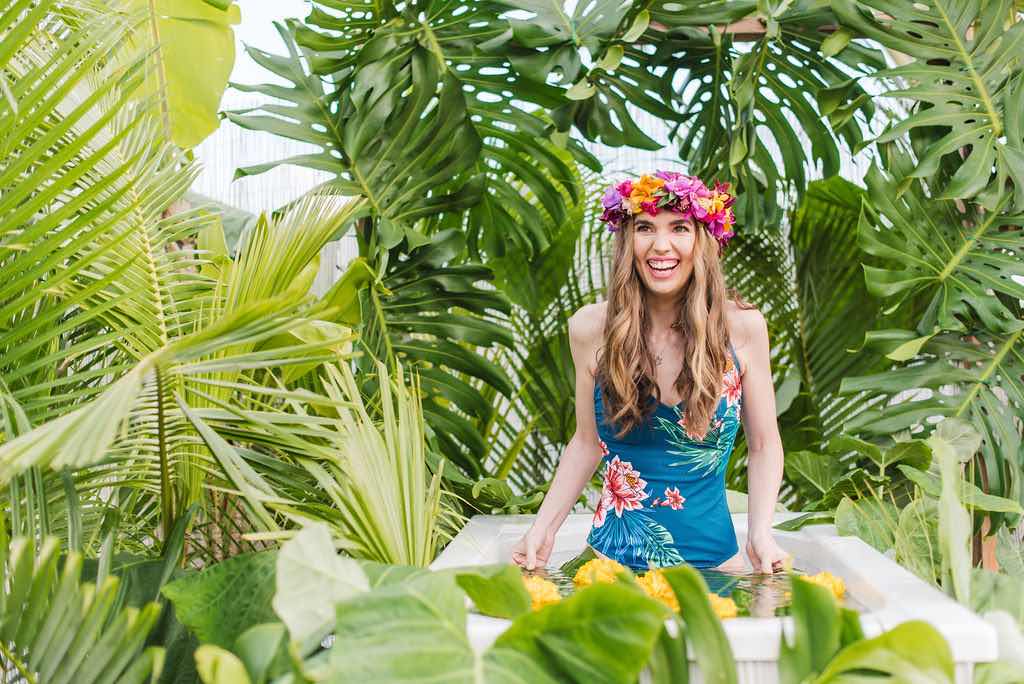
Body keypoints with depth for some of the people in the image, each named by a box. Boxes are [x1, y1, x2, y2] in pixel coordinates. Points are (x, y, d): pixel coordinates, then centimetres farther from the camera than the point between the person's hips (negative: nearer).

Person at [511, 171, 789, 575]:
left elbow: (764, 445, 0)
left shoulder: (741, 327, -9)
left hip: (714, 558, 0)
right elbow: (587, 442, 4)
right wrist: (543, 528, -4)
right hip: (612, 556, 0)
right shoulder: (590, 328, -7)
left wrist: (761, 534, -14)